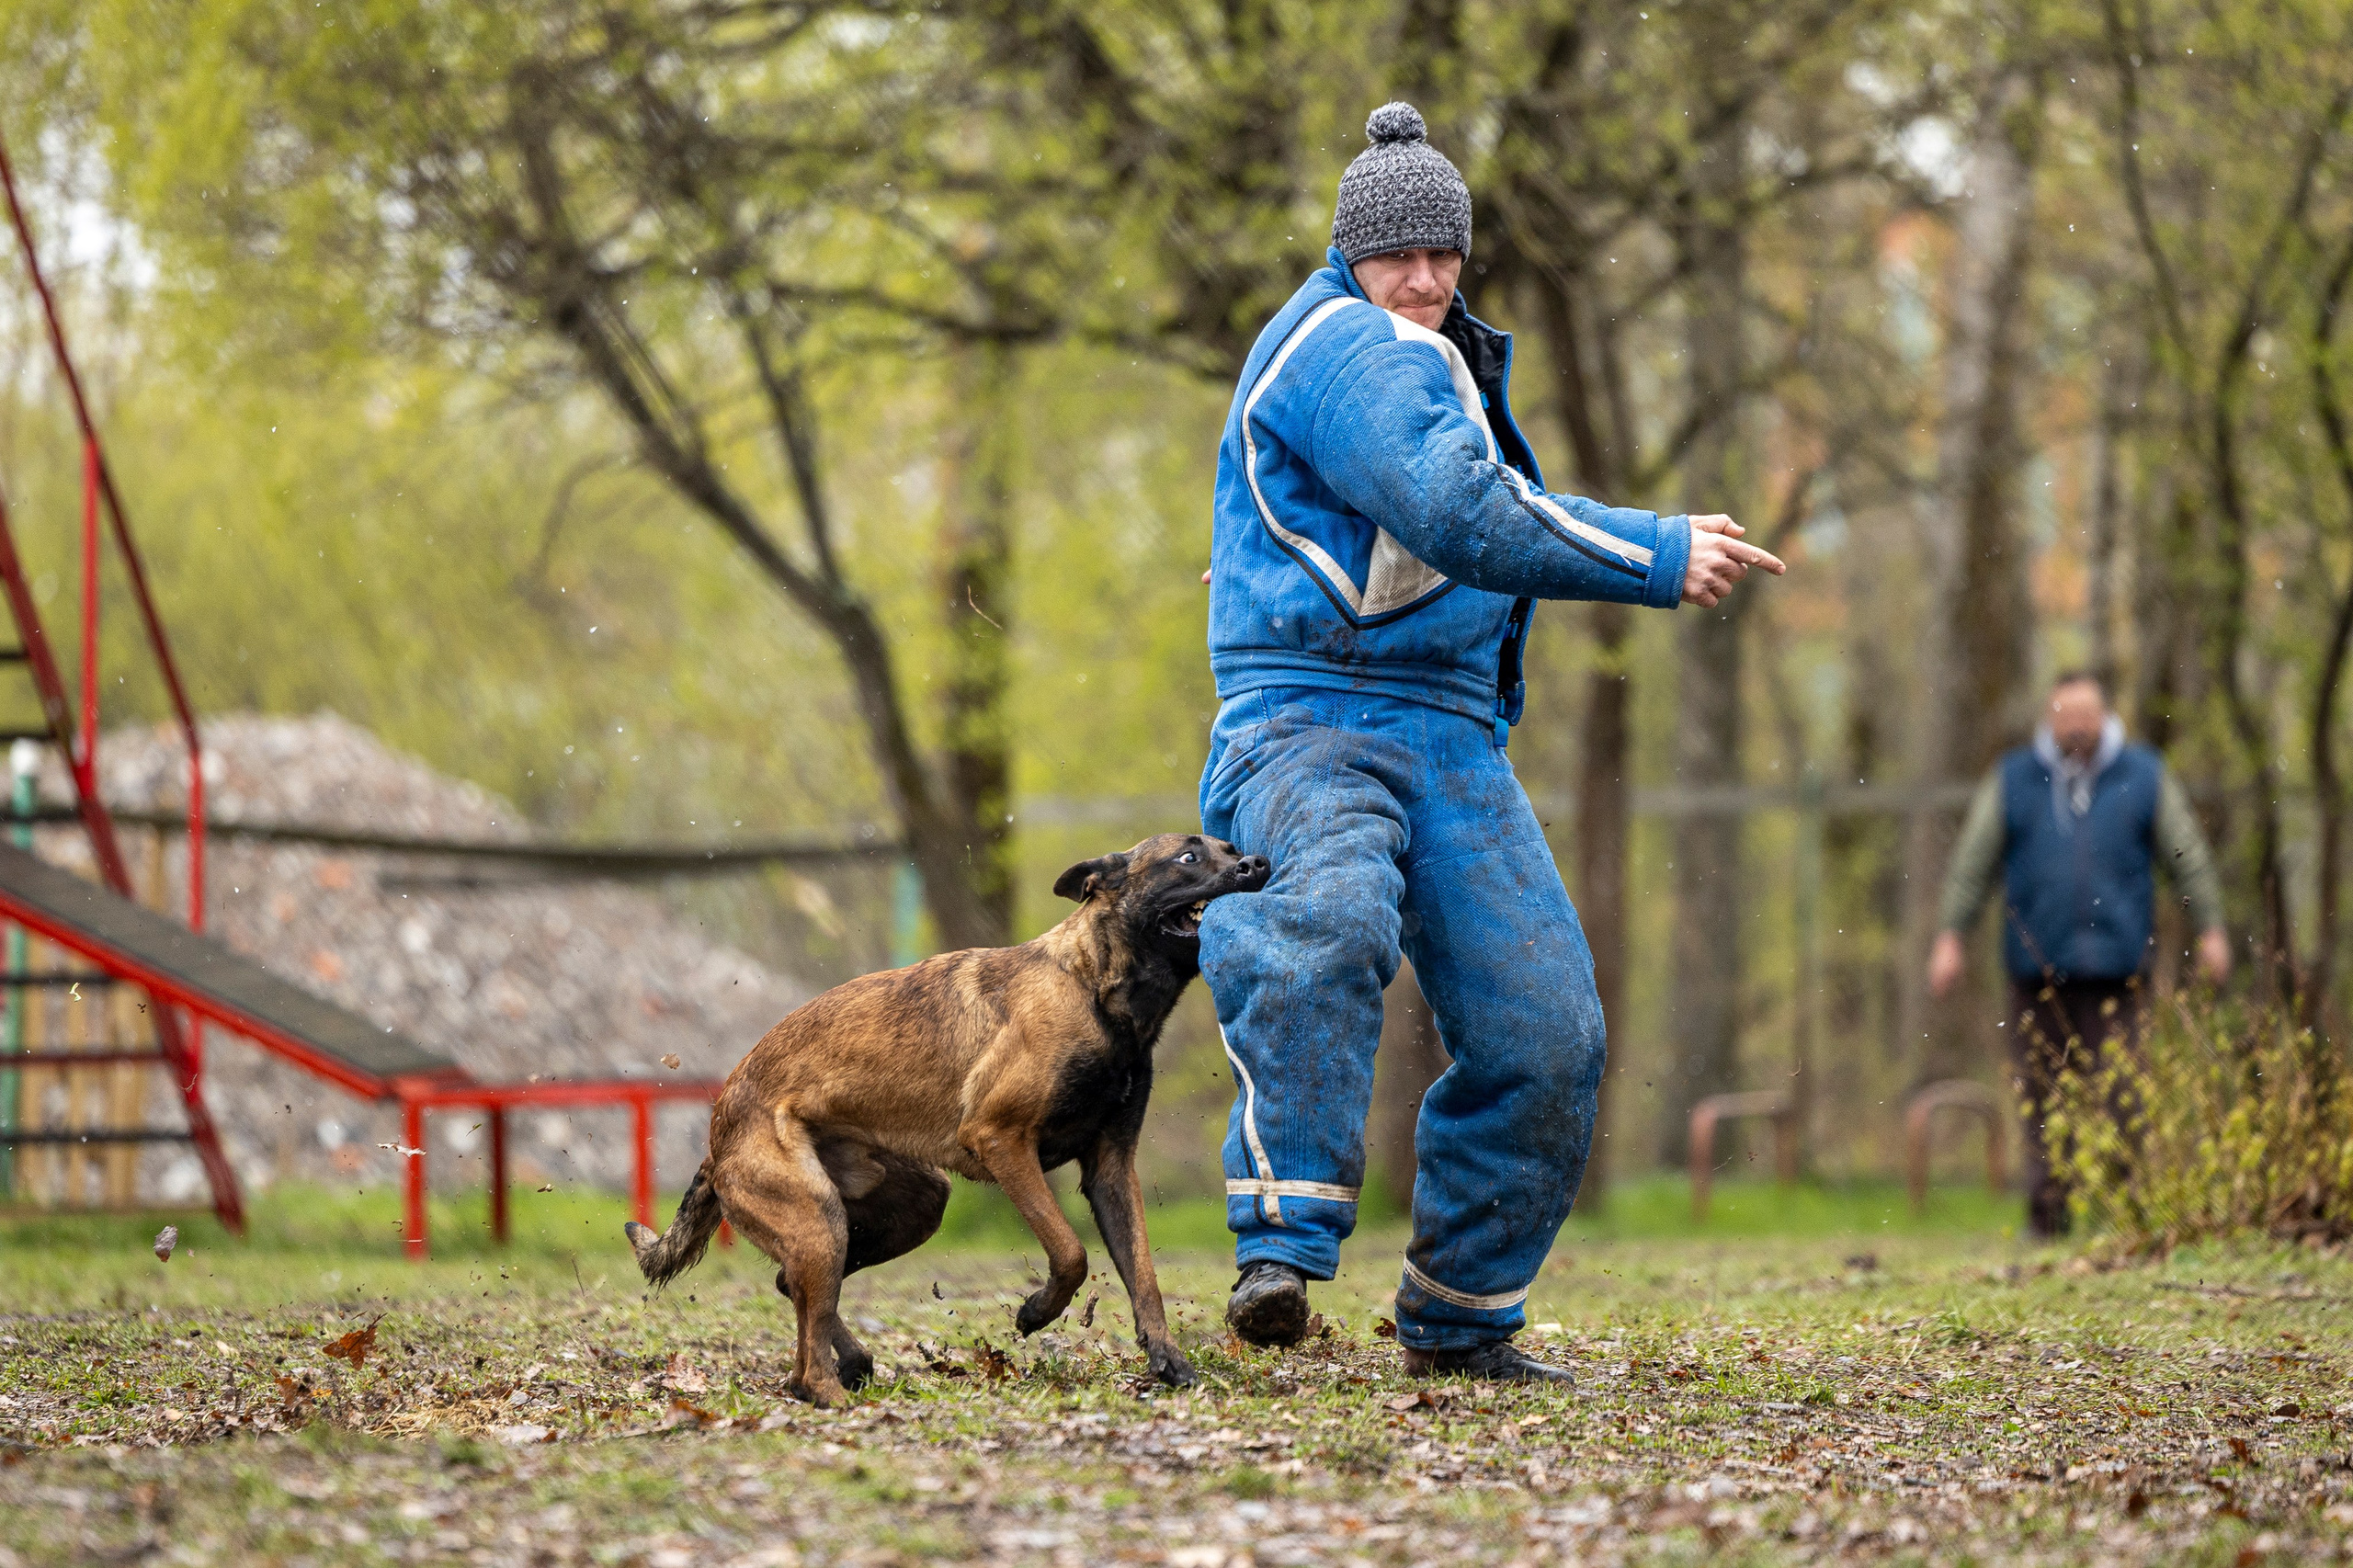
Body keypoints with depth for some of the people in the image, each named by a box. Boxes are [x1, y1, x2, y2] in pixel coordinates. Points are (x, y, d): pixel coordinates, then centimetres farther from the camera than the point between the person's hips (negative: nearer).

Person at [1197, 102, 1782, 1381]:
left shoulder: (1437, 355, 24)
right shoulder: (1347, 343, -8)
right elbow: (1459, 517, -21)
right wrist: (1660, 558, -17)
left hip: (1446, 733, 9)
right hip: (1311, 722, -9)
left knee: (1545, 1028, -1)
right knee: (1331, 923, -39)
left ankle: (1459, 1318, 14)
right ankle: (1281, 1247, -41)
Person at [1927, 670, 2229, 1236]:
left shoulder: (2144, 777, 8)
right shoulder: (2013, 781, 8)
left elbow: (2189, 856, 12)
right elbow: (1972, 862, 9)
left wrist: (2211, 929, 6)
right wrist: (1949, 935, 3)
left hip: (2114, 962, -1)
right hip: (2038, 965, 1)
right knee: (2041, 1089, -1)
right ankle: (2047, 1210, 3)